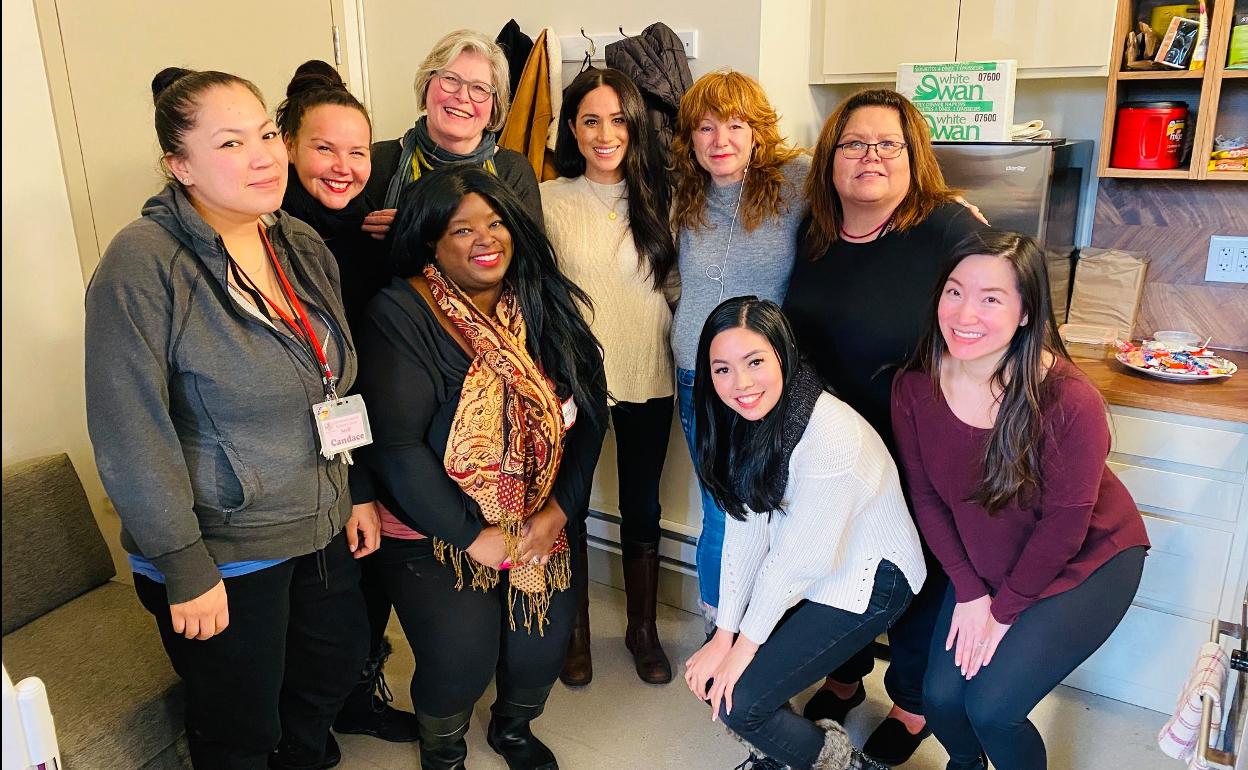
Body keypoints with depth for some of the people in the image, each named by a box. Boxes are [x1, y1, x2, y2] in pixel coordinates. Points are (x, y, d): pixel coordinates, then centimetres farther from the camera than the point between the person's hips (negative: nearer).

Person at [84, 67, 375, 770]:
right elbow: (131, 435, -19)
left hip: (322, 529, 7)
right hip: (223, 555, -6)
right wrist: (185, 569, -17)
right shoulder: (143, 264, -19)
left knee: (337, 668, 24)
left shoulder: (305, 245, 2)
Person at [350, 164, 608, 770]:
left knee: (543, 647, 8)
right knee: (461, 662, -1)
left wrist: (558, 510, -11)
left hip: (544, 523, 4)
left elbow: (590, 411, -2)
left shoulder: (548, 304, -2)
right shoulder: (401, 316, -16)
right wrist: (473, 535, -17)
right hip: (437, 531, -4)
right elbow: (396, 446, -20)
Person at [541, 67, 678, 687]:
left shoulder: (658, 198, 4)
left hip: (648, 377, 2)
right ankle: (576, 631, 32)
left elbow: (675, 283, 10)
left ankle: (642, 629, 33)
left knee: (642, 506, 13)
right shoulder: (548, 200, -3)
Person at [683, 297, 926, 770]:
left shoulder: (832, 436, -32)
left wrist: (744, 644, -13)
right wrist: (724, 636, -9)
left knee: (736, 701, -11)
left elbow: (797, 556, -25)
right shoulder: (749, 418, -7)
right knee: (709, 674, 2)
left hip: (868, 579, -7)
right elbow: (745, 530, -7)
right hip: (806, 571, 7)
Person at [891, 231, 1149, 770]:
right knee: (941, 696, -3)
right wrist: (969, 592, -8)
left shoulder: (1070, 400, -29)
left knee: (991, 706, -14)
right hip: (985, 562, 4)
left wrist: (1004, 609, -11)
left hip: (1087, 561, -4)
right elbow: (927, 497, -5)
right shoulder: (914, 387, -16)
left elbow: (1064, 524, -19)